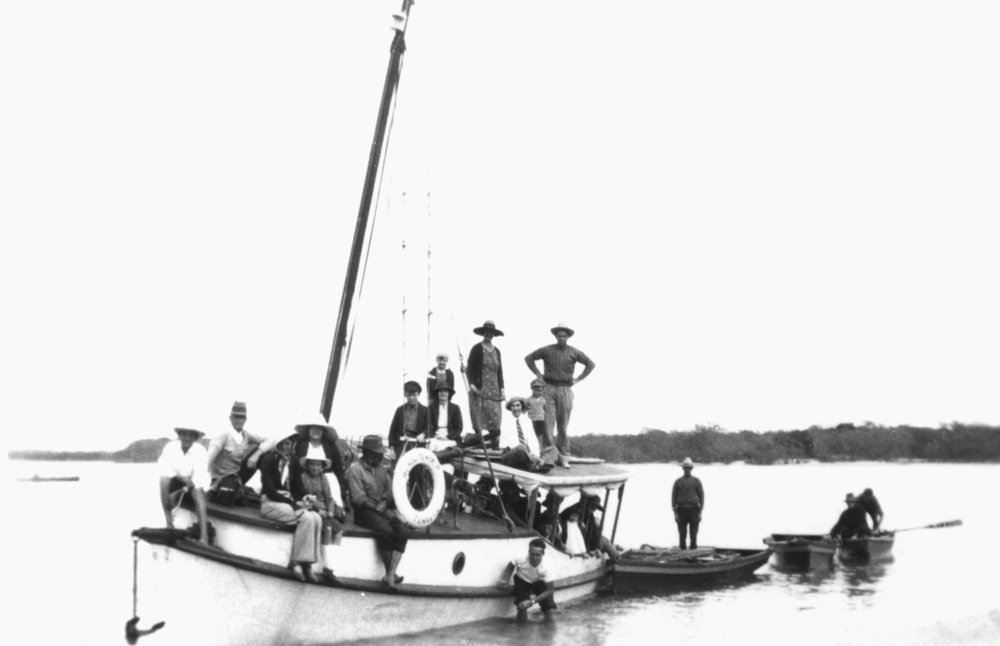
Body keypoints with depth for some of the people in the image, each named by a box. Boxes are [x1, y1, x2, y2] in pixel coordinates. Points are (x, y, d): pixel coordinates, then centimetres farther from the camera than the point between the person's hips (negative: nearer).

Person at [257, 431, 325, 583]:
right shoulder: (269, 460, -4)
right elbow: (269, 490, -12)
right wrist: (293, 504, -19)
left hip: (288, 502, 6)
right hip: (270, 502, -6)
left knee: (316, 518, -21)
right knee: (306, 518, -30)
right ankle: (298, 562, -25)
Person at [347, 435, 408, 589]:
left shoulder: (381, 467, 18)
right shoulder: (355, 469, -5)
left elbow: (390, 488, 12)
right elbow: (359, 498, -13)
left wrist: (384, 503, -9)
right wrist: (379, 510, -17)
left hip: (384, 510, 6)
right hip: (364, 512, -6)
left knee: (401, 533, -21)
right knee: (386, 530, -32)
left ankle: (390, 575, -27)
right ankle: (390, 573, -21)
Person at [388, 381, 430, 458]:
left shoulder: (425, 410, 7)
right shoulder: (400, 410, 13)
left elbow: (428, 428, 1)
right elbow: (393, 429, 13)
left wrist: (423, 434, -21)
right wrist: (391, 446, 4)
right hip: (400, 445, 1)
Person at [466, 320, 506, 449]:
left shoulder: (496, 351, 17)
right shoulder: (477, 349, 3)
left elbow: (500, 371, 18)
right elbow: (470, 368, -2)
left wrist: (501, 388, 8)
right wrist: (472, 384, -14)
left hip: (494, 390, 4)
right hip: (479, 389, -4)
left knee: (495, 420, -2)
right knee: (479, 420, -10)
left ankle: (495, 446, -2)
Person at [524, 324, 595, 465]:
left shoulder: (574, 352, 3)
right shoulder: (547, 350, 2)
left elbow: (590, 364, 12)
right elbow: (529, 358, 11)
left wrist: (578, 379, 5)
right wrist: (539, 375, 3)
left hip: (565, 390, 1)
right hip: (549, 389, -1)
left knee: (563, 425, 3)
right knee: (548, 423, -10)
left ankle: (563, 458, 8)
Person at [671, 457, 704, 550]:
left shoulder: (696, 481, 5)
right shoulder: (678, 482, 6)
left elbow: (701, 496, 4)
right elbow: (673, 497, 5)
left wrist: (700, 513, -4)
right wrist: (675, 513, -4)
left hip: (693, 510, -1)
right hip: (681, 510, 1)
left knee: (693, 534, -3)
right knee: (682, 534, 0)